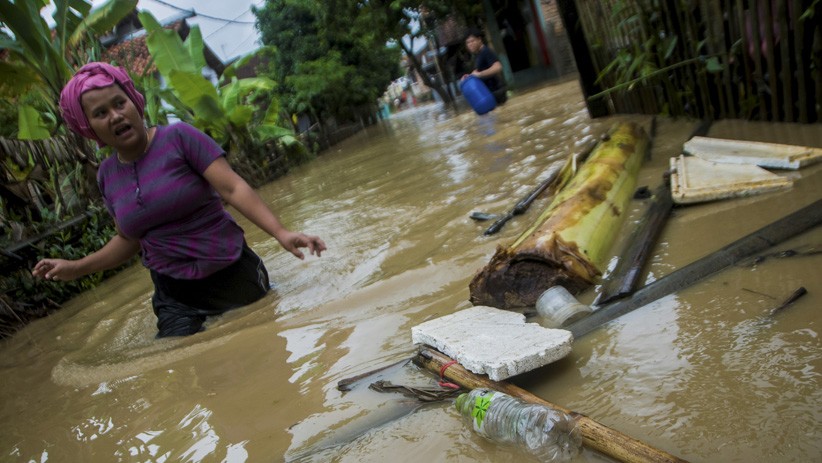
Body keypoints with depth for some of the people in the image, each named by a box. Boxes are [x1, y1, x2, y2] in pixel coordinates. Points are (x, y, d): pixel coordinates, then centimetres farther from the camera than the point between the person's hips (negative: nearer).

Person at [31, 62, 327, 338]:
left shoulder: (178, 137, -10)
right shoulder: (107, 175, 5)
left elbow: (232, 188, -17)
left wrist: (279, 232, -28)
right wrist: (75, 268, 11)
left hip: (232, 275, -3)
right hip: (174, 296, 4)